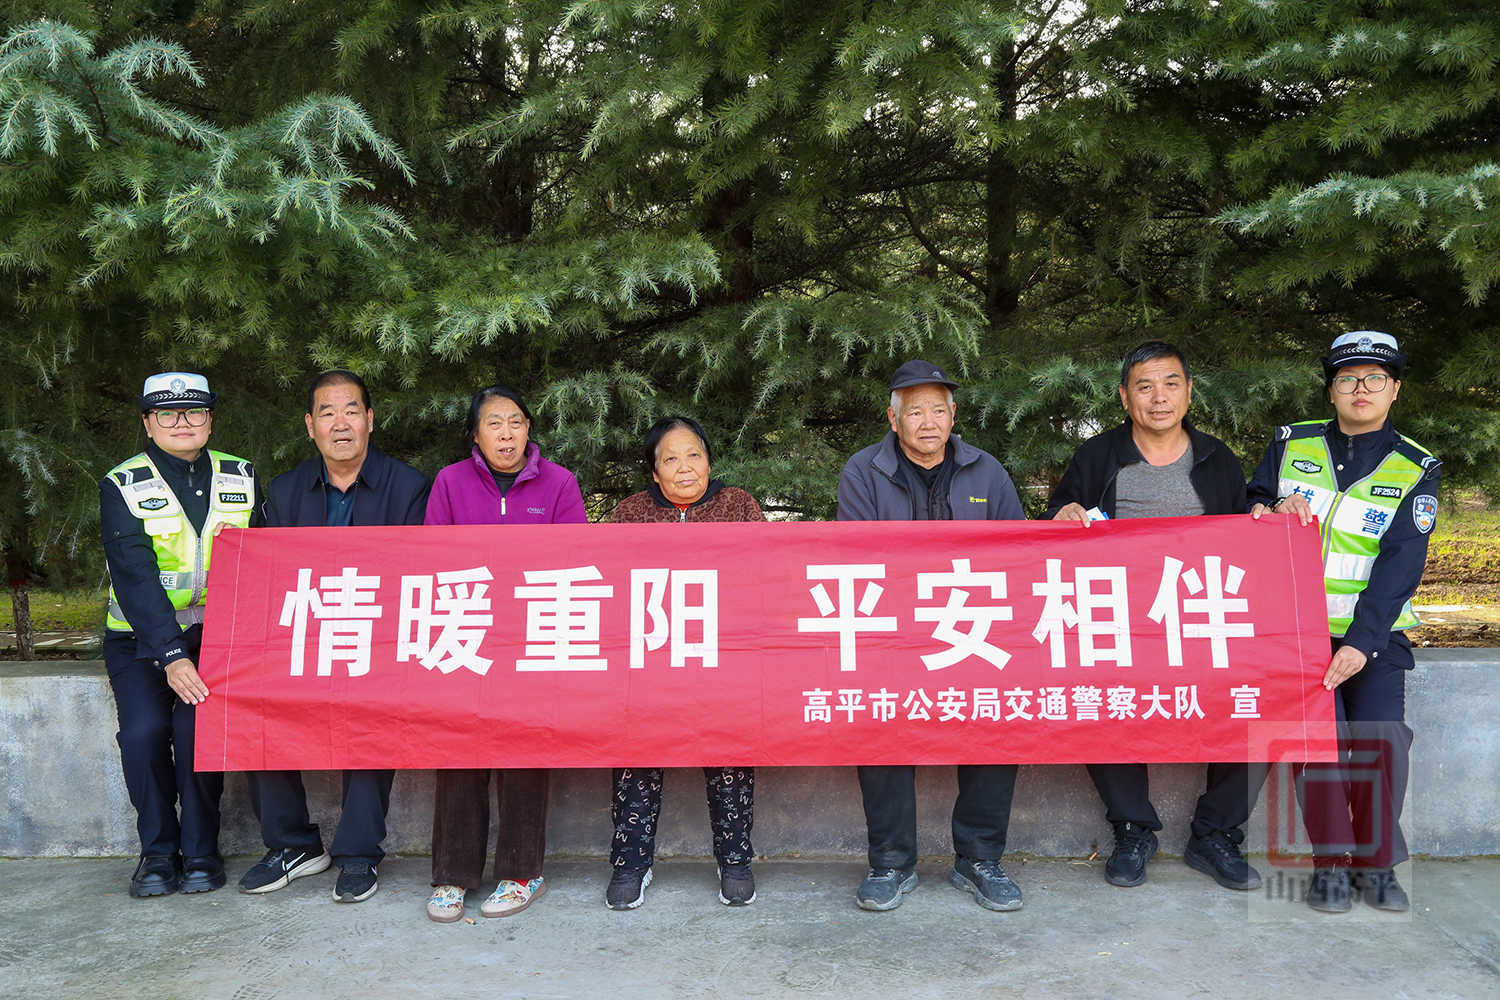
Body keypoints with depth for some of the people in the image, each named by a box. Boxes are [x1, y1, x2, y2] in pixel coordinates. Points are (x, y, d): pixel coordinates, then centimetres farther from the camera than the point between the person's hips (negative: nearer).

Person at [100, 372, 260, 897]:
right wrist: (170, 656, -25)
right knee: (144, 729, -21)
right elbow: (134, 578, -14)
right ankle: (157, 850, 1)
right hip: (141, 638, 0)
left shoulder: (241, 478, 7)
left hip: (217, 634, 1)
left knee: (198, 723, -22)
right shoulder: (122, 486, -3)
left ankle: (201, 849, -3)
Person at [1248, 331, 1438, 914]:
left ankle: (1376, 864, 5)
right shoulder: (1291, 444, 8)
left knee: (1382, 733, -18)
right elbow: (1248, 510, 15)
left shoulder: (1416, 470, 4)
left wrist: (1360, 644, -19)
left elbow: (1400, 564, -7)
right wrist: (1274, 511, -10)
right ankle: (1329, 861, -3)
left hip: (1373, 632, 0)